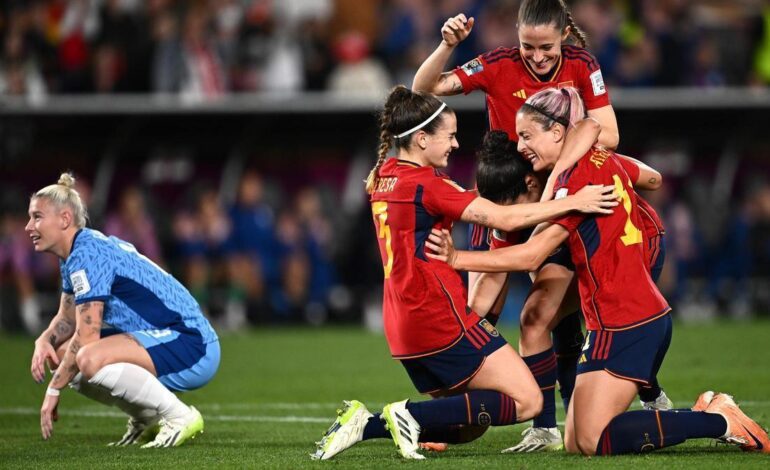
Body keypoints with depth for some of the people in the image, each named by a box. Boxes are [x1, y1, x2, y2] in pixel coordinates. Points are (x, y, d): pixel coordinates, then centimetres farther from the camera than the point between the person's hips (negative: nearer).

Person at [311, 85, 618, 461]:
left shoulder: (381, 177, 9)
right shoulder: (425, 185, -15)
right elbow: (505, 218, -18)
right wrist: (572, 202, -14)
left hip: (402, 327, 9)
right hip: (441, 319, -9)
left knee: (468, 425, 16)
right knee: (526, 400, -6)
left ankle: (365, 423, 1)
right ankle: (412, 415, -15)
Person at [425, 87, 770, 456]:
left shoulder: (580, 177, -15)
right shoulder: (604, 159, 11)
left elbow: (531, 256, -17)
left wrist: (456, 258, -17)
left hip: (622, 325, -9)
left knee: (593, 443, -12)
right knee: (575, 444, 7)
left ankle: (718, 421, -7)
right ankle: (709, 414, 8)